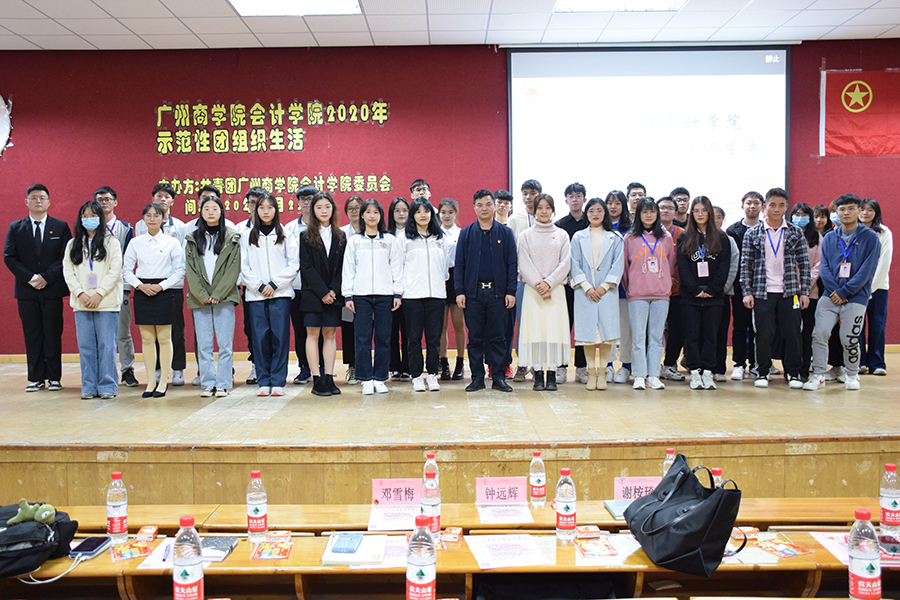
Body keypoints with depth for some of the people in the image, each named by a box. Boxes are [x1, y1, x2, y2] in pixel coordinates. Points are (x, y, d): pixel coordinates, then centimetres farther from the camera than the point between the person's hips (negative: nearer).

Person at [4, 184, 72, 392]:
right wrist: (29, 278, -10)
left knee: (53, 334, 2)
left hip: (53, 289, -1)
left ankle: (54, 378, 9)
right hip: (26, 290, 1)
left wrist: (46, 277, -11)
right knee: (32, 336, 4)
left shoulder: (61, 227, 5)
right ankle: (36, 378, 11)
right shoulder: (15, 228, 9)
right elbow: (9, 257, 3)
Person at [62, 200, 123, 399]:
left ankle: (107, 386, 3)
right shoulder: (73, 244, 15)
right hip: (81, 303, 3)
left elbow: (115, 271, -4)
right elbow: (68, 272, 8)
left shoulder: (111, 242, 5)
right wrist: (80, 293, -7)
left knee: (106, 344, -3)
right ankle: (89, 387, 9)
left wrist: (99, 294, -12)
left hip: (106, 302, -3)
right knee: (85, 346, 3)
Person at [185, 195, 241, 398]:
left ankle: (223, 384, 5)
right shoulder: (192, 239, 12)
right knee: (203, 344, 3)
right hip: (199, 299, 2)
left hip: (224, 298, -2)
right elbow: (190, 270, 5)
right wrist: (202, 295, -7)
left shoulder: (232, 238, 5)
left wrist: (218, 294, -11)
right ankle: (208, 383, 10)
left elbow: (234, 269, -2)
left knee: (225, 343, -2)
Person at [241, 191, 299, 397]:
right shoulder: (246, 236, 10)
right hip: (255, 295, 1)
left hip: (280, 293, -1)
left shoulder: (285, 235, 7)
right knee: (260, 338, 1)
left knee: (280, 337, -2)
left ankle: (278, 382, 5)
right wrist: (259, 286, -8)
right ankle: (263, 382, 9)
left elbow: (293, 265, 1)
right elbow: (244, 267, 5)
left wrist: (274, 284, -8)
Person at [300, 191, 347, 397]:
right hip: (313, 293, -2)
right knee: (313, 334, -1)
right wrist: (322, 292, -13)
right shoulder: (306, 237, 2)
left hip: (333, 294, 2)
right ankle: (316, 380, 2)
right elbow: (306, 267, -5)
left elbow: (343, 266, 4)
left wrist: (333, 290, -10)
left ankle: (329, 378, 7)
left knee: (330, 335, 4)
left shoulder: (340, 237, 9)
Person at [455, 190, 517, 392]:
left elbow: (512, 264, 4)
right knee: (475, 337, 5)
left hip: (497, 292, -1)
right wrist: (459, 291, -3)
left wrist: (511, 291, -4)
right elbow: (459, 264, 7)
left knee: (497, 337, 3)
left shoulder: (505, 233, 6)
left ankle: (498, 377, 10)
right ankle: (477, 378, 12)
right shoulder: (466, 233, 8)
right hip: (473, 292, 1)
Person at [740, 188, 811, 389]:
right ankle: (763, 372, 16)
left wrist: (804, 291, 2)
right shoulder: (752, 233, 4)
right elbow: (745, 265, 4)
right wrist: (747, 292, -3)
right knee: (764, 334, 1)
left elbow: (804, 264, 7)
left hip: (789, 292, 1)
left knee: (792, 333, 2)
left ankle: (793, 373, 17)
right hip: (762, 292, -1)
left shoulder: (796, 233, 7)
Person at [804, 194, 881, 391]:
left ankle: (852, 375, 23)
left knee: (849, 339, 0)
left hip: (856, 297, -3)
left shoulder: (870, 237, 0)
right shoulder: (829, 238, 10)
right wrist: (833, 290, -10)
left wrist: (844, 291, -12)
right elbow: (824, 267, 5)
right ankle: (818, 375, 3)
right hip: (830, 295, 3)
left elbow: (867, 270, -7)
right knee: (819, 334, -7)